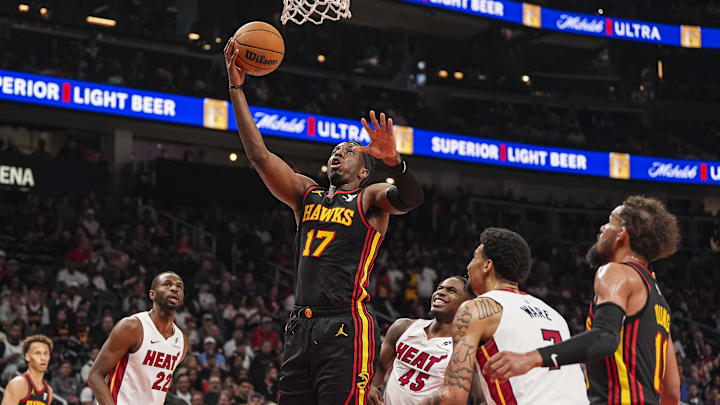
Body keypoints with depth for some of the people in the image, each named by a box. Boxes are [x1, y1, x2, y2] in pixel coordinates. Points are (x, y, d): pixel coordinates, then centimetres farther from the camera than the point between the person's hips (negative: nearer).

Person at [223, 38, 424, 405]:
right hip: (300, 326, 6)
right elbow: (259, 155, 13)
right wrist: (236, 89, 8)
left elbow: (411, 198, -15)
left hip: (346, 327, -6)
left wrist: (394, 161, -36)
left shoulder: (370, 199, 6)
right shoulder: (307, 195, 20)